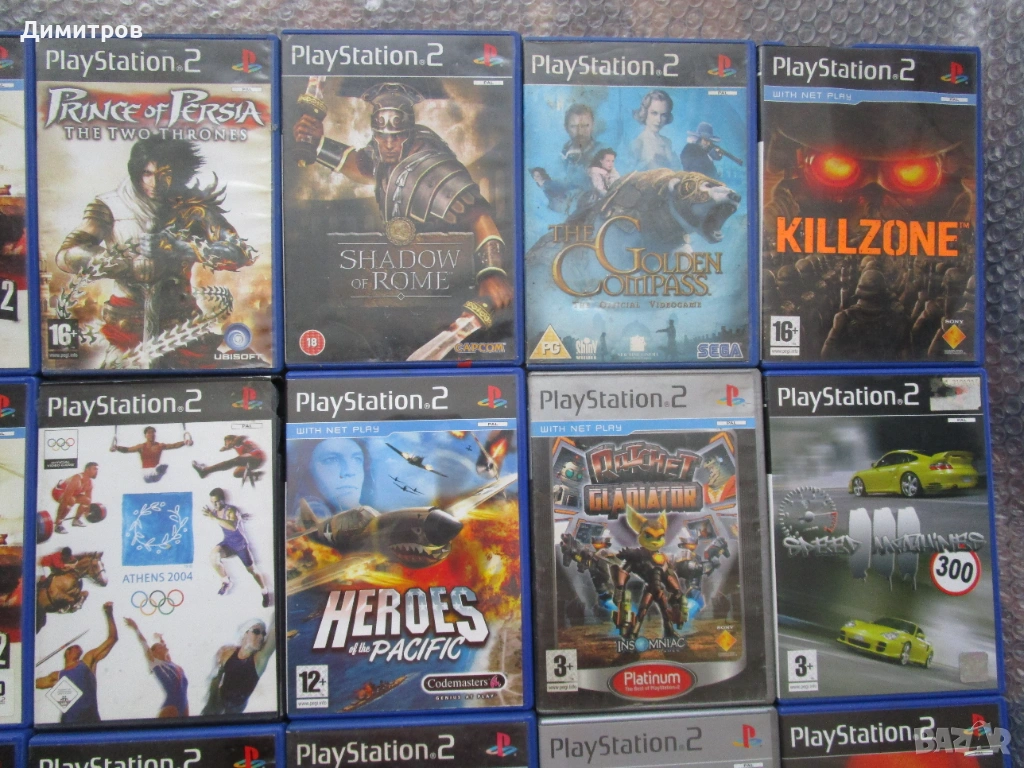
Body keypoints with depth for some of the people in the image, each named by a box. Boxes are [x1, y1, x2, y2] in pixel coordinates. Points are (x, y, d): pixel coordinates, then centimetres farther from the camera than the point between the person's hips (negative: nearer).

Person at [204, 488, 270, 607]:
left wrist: (214, 517, -48)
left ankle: (265, 592, 30)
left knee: (251, 569, 7)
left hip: (240, 544, -5)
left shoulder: (231, 511, -25)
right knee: (213, 555, -27)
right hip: (227, 543, 5)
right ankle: (226, 582, -5)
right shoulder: (215, 511, -5)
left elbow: (233, 526, -46)